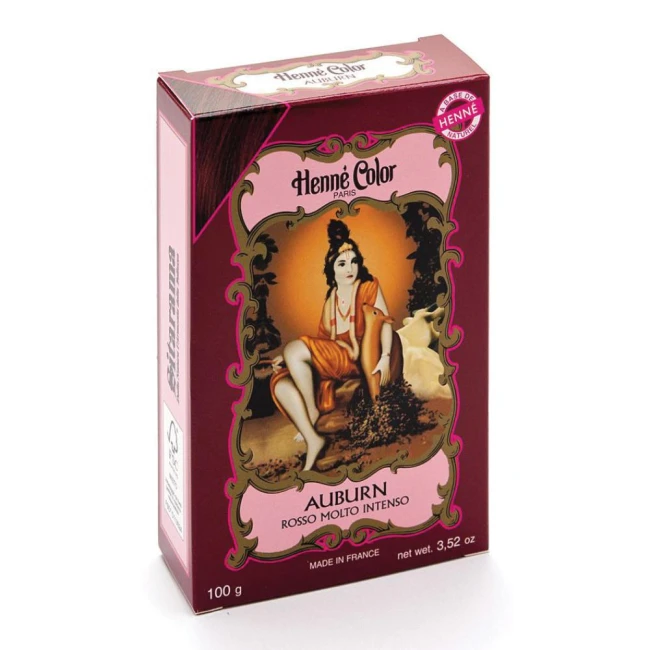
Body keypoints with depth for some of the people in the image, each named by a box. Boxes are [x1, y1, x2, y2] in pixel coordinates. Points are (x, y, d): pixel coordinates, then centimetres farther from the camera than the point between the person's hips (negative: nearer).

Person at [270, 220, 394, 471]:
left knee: (294, 349, -26)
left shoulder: (369, 287, 5)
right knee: (280, 381, -17)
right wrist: (288, 360, 4)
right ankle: (312, 440, -29)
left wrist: (385, 357, -22)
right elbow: (323, 338, 17)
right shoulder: (331, 299, 21)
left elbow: (384, 323, -6)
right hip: (330, 364, 7)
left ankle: (313, 413, -13)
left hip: (357, 359, -7)